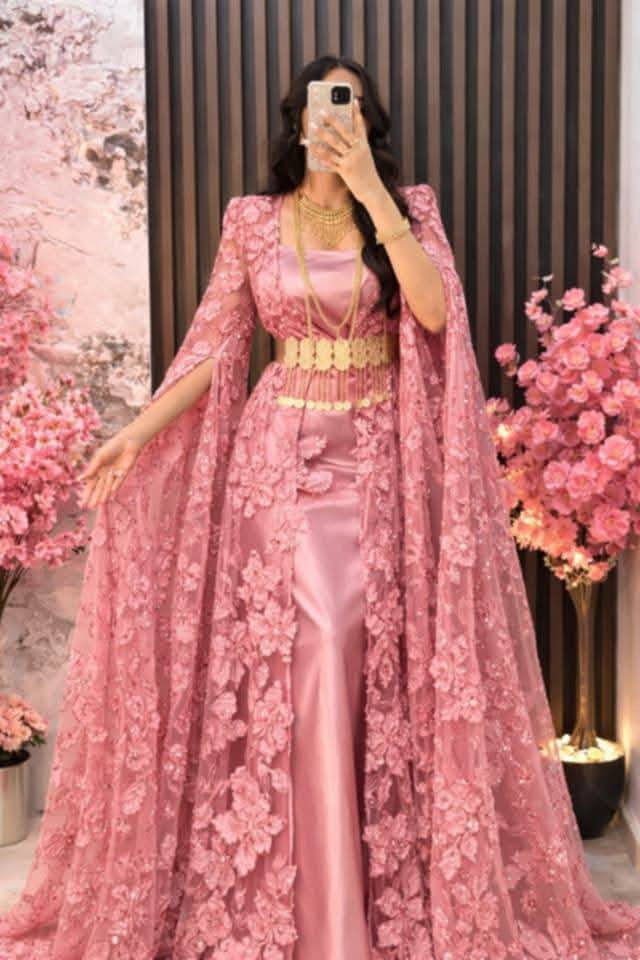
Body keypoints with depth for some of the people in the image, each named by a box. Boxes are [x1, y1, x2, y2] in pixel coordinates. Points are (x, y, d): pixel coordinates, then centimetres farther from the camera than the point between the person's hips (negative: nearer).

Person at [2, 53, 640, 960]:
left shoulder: (409, 206, 4)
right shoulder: (251, 219, 7)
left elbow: (434, 311, -14)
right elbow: (213, 347, 5)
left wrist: (371, 188, -17)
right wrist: (135, 433, -5)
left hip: (382, 459, 0)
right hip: (280, 454, 1)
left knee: (378, 664, -1)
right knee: (286, 660, -2)